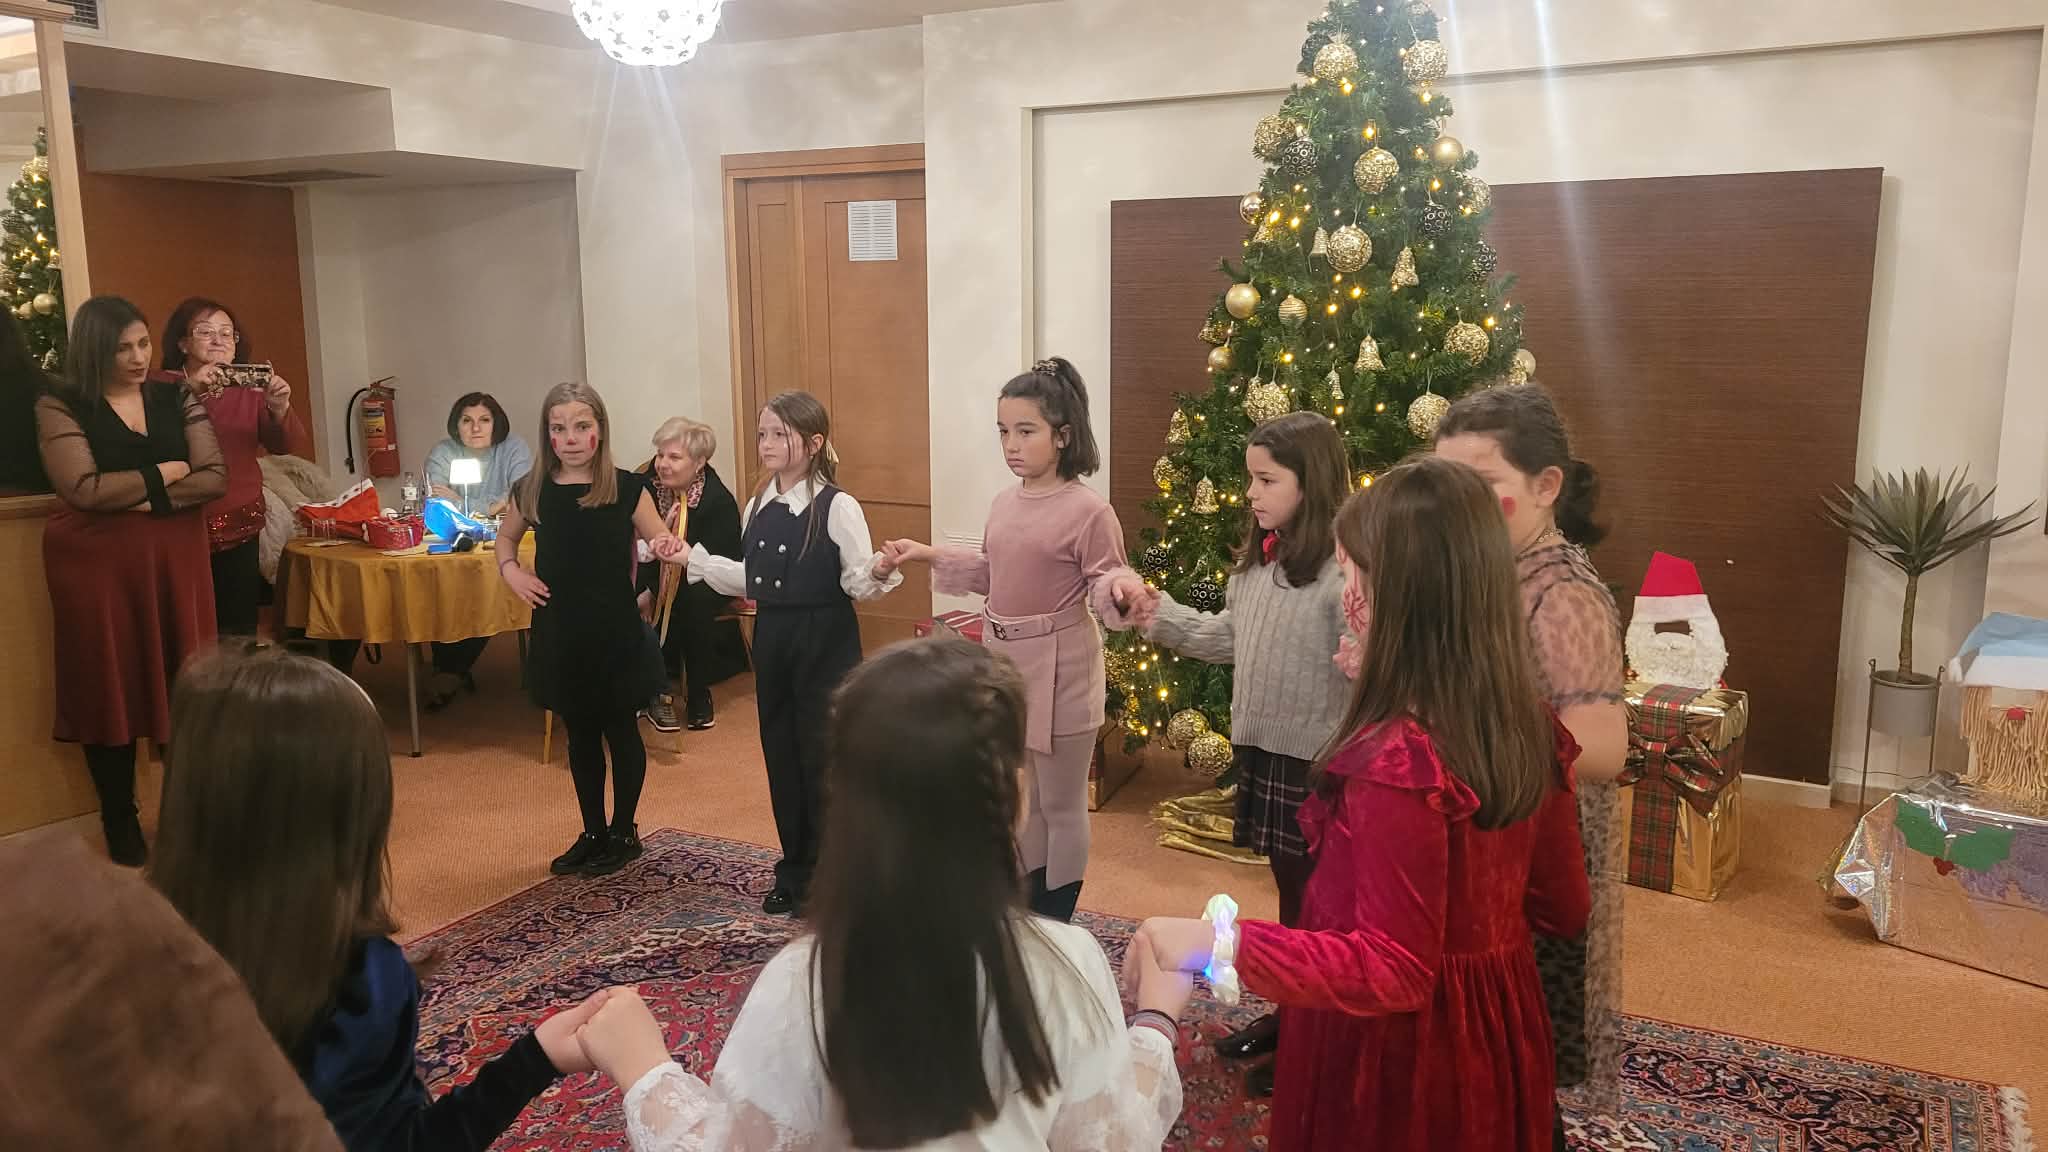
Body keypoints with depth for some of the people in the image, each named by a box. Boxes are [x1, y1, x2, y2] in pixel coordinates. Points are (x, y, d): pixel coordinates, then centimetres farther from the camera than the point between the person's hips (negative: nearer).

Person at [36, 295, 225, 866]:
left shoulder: (176, 397, 6)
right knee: (110, 689, 4)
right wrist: (166, 472, -7)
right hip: (98, 565, -2)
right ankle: (120, 822, 17)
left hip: (175, 559, 2)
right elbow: (84, 489, -16)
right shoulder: (60, 407, -4)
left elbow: (214, 478, -3)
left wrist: (139, 497, -14)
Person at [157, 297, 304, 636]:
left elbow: (282, 445, -1)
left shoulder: (248, 388, 10)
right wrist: (190, 393, -33)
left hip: (241, 528, 4)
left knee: (239, 628, 7)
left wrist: (279, 410, -20)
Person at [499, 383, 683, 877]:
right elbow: (505, 537, 19)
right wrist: (510, 570, 0)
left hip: (615, 632, -3)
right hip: (560, 635, 3)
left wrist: (668, 545, -25)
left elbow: (659, 537, -1)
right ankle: (593, 833, 31)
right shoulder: (532, 490, -1)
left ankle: (624, 833, 27)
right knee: (580, 735, 16)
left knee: (620, 731, 10)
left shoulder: (626, 487, -9)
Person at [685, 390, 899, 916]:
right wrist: (691, 558, 14)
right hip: (772, 639, 7)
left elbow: (860, 584, -13)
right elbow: (750, 579, 15)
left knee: (822, 756, 2)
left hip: (825, 642, -6)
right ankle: (795, 868, 28)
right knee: (780, 753, 13)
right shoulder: (759, 506, 7)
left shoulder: (837, 507, -13)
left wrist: (878, 571, -34)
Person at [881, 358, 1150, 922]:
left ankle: (1056, 929, 23)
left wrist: (1121, 587, -37)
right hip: (1005, 663, 7)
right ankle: (1027, 915, 36)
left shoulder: (1088, 509, -17)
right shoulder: (1004, 503, 5)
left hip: (1058, 673, -7)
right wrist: (930, 556, 13)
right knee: (1018, 800, 20)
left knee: (1060, 806, 8)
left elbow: (1105, 584, -14)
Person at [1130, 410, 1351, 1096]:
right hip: (1262, 747, 8)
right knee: (1289, 887, 20)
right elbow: (1229, 639, 17)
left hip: (1317, 758, -7)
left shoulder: (1345, 565, -20)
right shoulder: (1257, 558, 8)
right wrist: (1159, 615, 14)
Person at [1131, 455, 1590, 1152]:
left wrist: (1219, 945, -26)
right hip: (1494, 1035, 7)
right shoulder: (1531, 730, -5)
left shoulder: (1398, 761, -29)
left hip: (1397, 1052, -7)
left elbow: (1393, 968, -25)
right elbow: (1563, 910, 6)